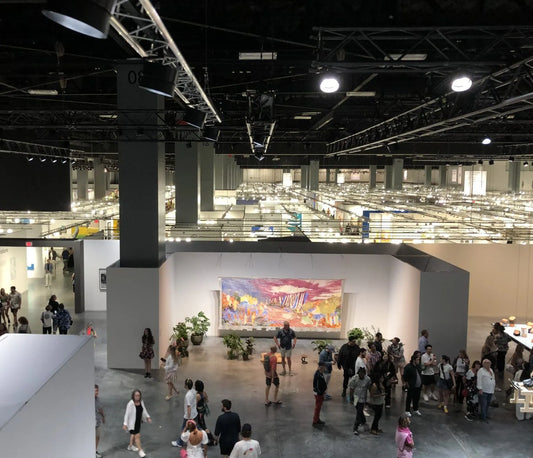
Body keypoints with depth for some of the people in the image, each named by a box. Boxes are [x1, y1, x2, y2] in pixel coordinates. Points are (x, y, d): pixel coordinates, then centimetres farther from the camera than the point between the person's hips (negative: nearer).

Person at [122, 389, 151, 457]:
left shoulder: (141, 402, -8)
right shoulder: (130, 404, -26)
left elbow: (144, 410, 8)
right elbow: (127, 414, -22)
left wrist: (148, 417, 10)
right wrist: (125, 424, -22)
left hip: (138, 421, 7)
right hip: (132, 422, -7)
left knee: (133, 434, 25)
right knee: (137, 436, -5)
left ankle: (131, 446, 47)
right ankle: (140, 451, 8)